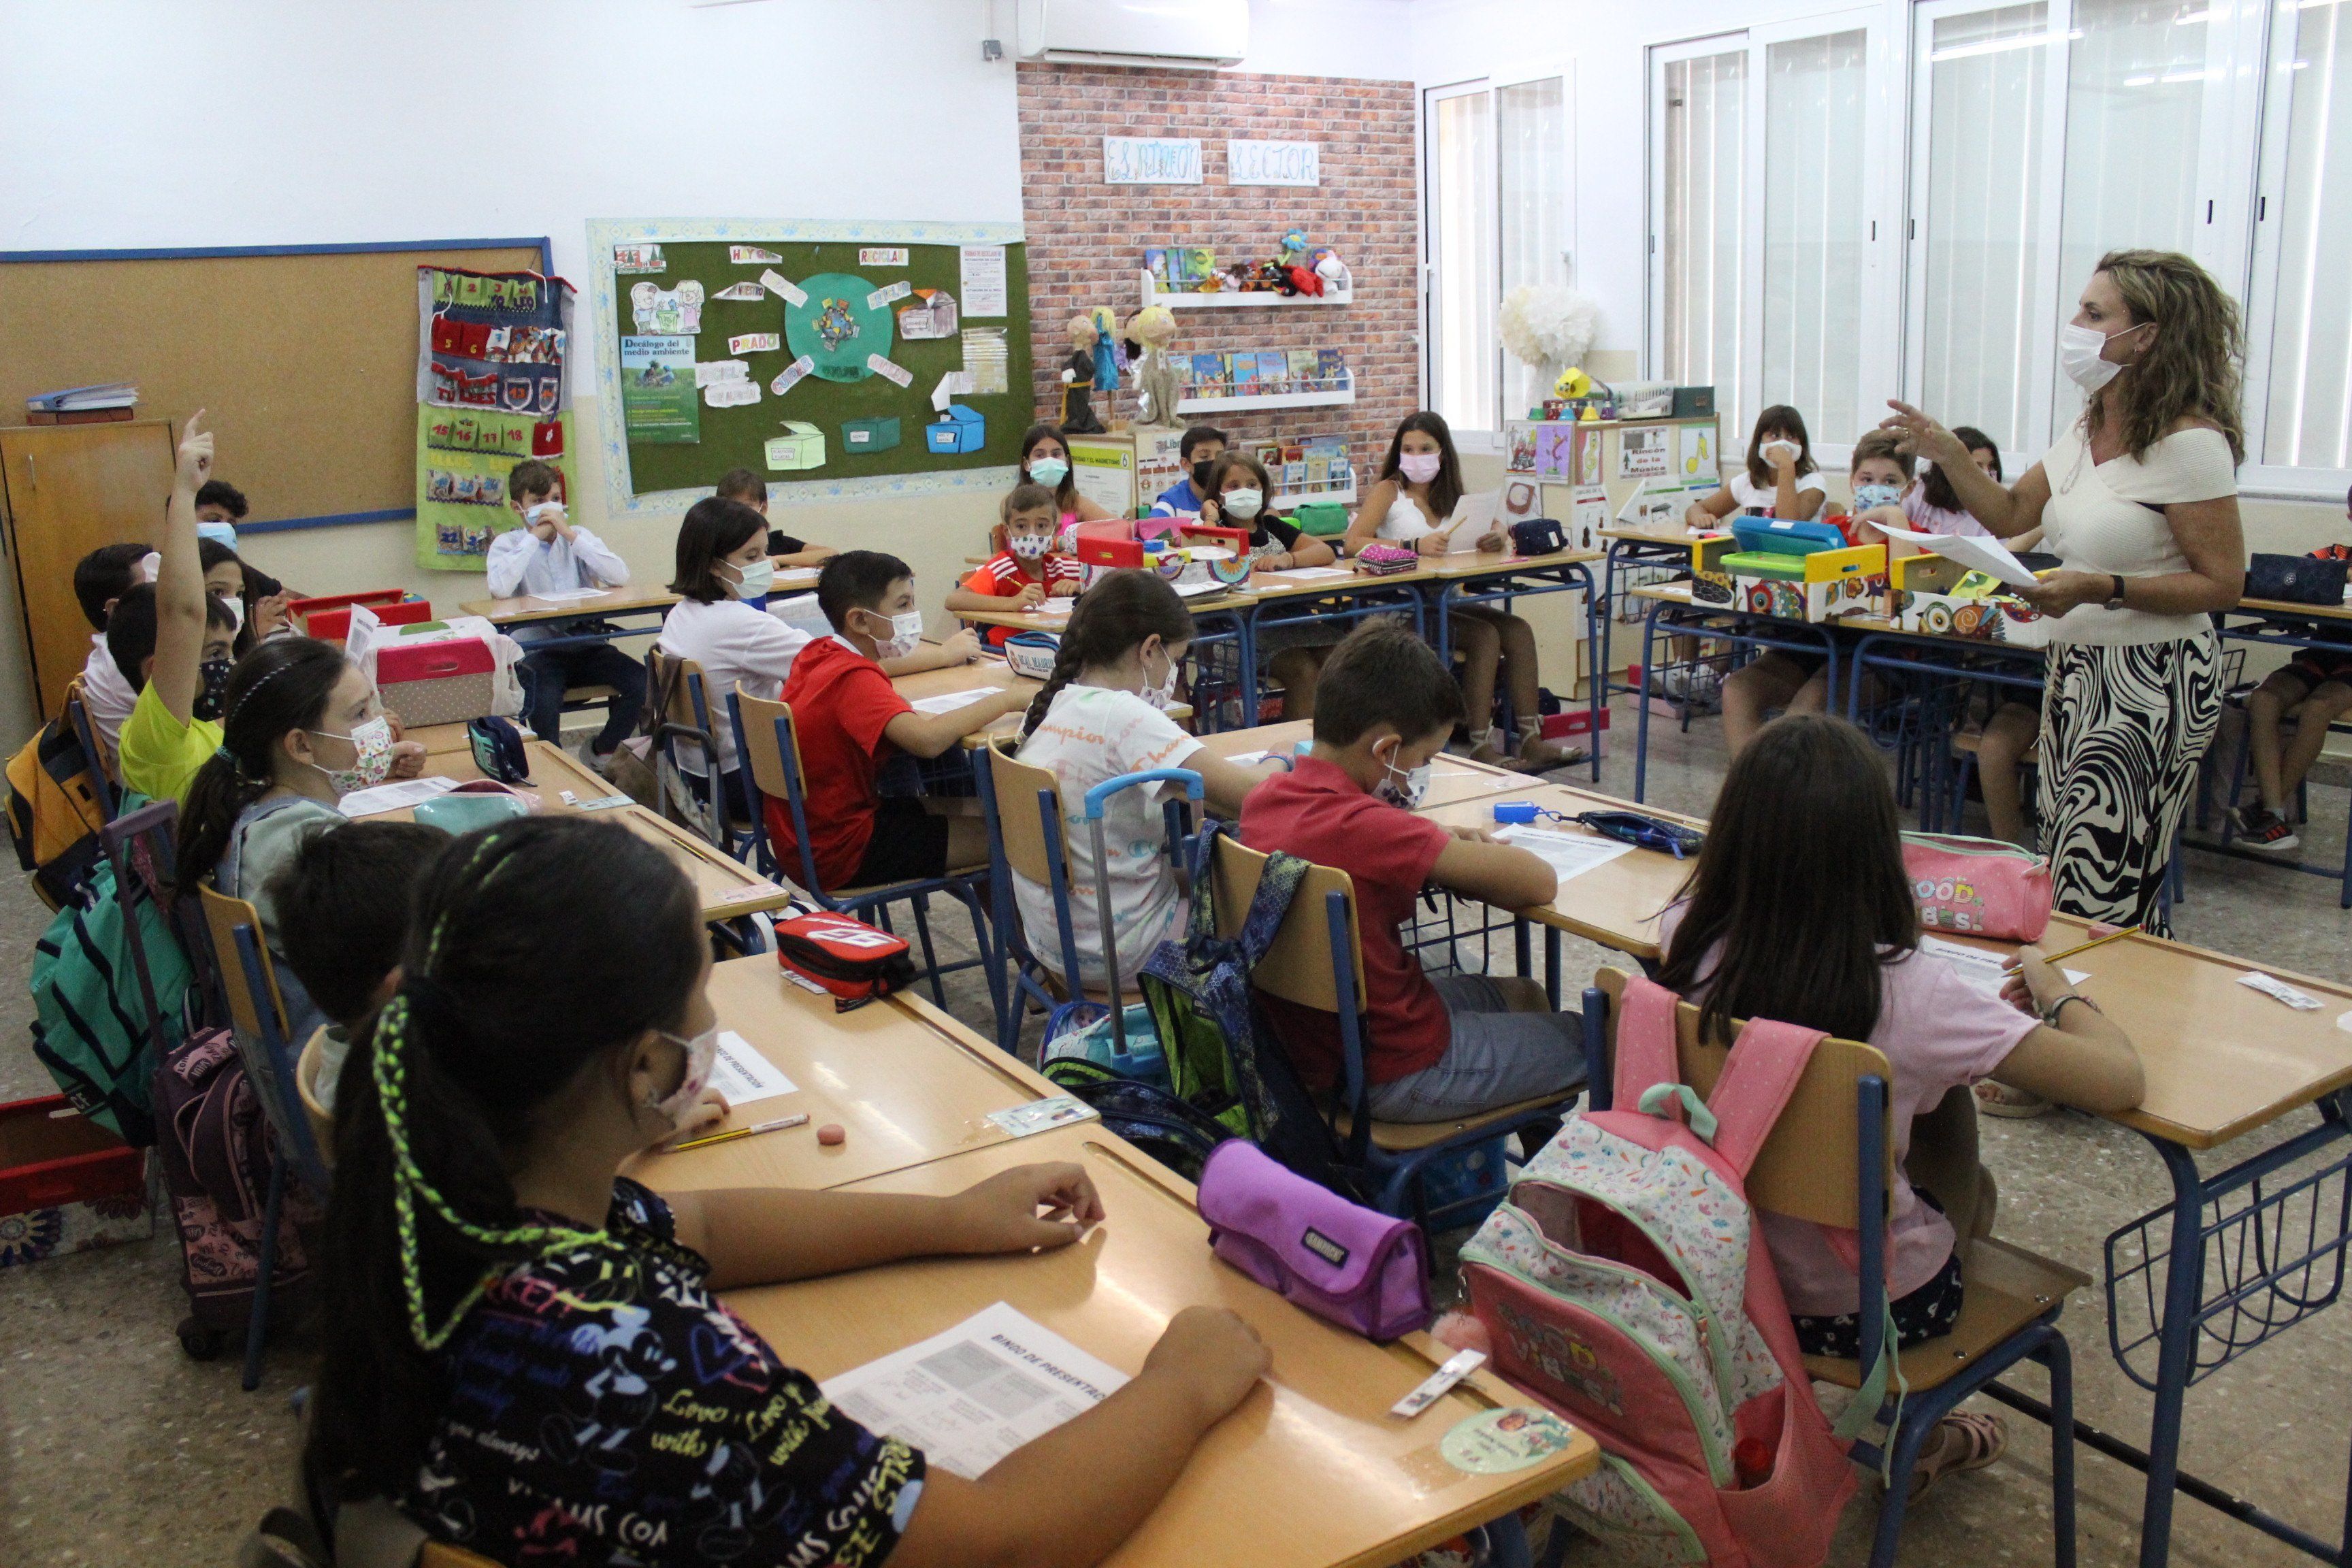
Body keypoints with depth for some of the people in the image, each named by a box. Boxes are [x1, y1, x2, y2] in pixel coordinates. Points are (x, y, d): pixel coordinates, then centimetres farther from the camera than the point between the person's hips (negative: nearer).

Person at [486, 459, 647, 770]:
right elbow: (500, 589, -19)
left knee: (643, 683, -21)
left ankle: (601, 754, 2)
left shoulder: (577, 536, 12)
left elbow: (620, 577, -6)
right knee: (543, 700, -34)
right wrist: (534, 536, -9)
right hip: (536, 651, -3)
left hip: (586, 645, 3)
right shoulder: (507, 544, 5)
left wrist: (569, 534, -9)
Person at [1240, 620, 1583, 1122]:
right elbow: (1538, 882, -25)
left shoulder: (1263, 800, -6)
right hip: (1393, 1074, -8)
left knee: (1521, 996, 28)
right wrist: (1461, 867, -5)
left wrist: (1440, 845, 1)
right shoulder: (1367, 828, -30)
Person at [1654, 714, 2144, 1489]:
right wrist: (2056, 991, -3)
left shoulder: (1690, 943, -18)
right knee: (1967, 1181, 29)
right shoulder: (1908, 992, -30)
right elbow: (2120, 1081, -22)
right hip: (1870, 1308, -3)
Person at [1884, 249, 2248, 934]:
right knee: (2063, 872, 12)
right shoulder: (2087, 432, 10)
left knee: (2099, 891, -8)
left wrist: (2103, 589, -24)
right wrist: (1950, 458, 1)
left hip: (2153, 685, -9)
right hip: (2075, 670, 9)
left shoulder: (2189, 443, -15)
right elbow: (2010, 514, 16)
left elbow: (2223, 582, -14)